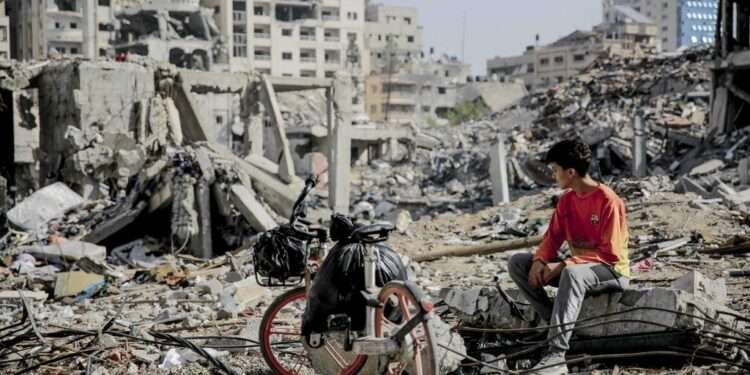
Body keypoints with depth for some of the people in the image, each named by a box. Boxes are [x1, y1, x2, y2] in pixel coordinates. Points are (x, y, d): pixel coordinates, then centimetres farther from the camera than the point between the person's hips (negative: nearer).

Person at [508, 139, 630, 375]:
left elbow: (609, 254, -22)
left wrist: (563, 265, -27)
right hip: (579, 265, 8)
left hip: (611, 271, -8)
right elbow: (553, 237, 6)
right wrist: (540, 261, -16)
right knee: (517, 263, -6)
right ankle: (559, 325, -12)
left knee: (572, 273, -42)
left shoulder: (608, 201, -19)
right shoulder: (566, 200, 4)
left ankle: (556, 356, -47)